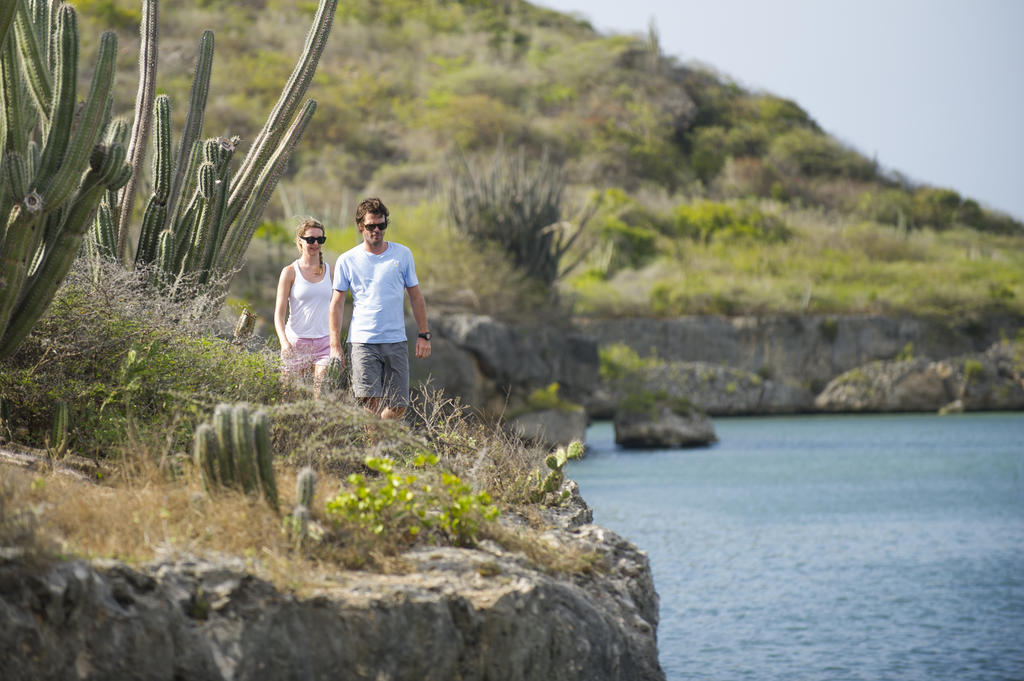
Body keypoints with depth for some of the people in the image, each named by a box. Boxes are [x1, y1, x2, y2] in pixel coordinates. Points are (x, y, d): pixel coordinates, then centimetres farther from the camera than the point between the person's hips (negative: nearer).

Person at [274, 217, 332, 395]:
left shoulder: (330, 272, 9)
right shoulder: (290, 272, 0)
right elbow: (279, 313, -3)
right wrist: (283, 342, -19)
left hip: (324, 342, 2)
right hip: (296, 342, -2)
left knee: (323, 393, -16)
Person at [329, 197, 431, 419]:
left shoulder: (403, 254, 8)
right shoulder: (347, 260, 3)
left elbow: (415, 296, 14)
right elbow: (337, 303, 5)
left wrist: (424, 335, 8)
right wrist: (335, 345, -1)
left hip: (396, 342, 2)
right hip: (362, 342, -2)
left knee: (398, 407, 1)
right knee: (370, 404, -14)